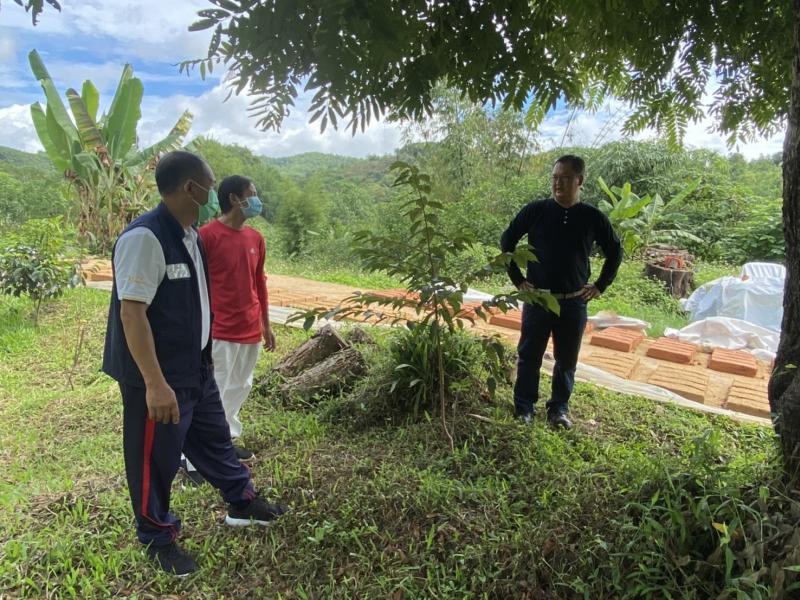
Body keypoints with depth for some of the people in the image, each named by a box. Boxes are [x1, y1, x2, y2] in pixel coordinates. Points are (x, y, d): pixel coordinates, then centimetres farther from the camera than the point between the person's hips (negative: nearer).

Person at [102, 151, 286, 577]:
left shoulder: (190, 236, 6)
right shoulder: (145, 238, -23)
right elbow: (132, 312, -25)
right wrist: (155, 384, -26)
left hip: (195, 367, 9)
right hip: (158, 378, -9)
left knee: (214, 437, 22)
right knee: (157, 458, 10)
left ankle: (242, 503, 40)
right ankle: (157, 538, 32)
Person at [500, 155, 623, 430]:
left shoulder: (593, 218, -1)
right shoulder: (535, 210, -5)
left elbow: (615, 251, 13)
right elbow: (507, 241, 5)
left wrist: (601, 285, 6)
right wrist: (517, 279, 1)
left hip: (574, 303, 1)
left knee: (567, 360, 11)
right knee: (529, 355, 8)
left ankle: (559, 408, 28)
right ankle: (524, 406, 23)